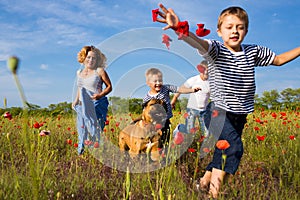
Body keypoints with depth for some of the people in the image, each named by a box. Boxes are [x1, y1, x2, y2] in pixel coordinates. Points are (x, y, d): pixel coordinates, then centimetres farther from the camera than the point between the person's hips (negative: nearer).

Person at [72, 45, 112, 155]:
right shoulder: (79, 72, 14)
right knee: (82, 128, 4)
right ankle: (81, 151, 12)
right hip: (83, 105, 5)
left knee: (95, 128, -12)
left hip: (97, 104, -5)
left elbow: (109, 86, 0)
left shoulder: (99, 71, -3)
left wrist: (100, 95, -16)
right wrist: (76, 100, 13)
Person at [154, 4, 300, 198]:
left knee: (225, 151, 12)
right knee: (235, 147, -25)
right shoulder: (216, 50, -8)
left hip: (240, 116, 6)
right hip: (218, 112, -6)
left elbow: (279, 59, 21)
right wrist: (180, 28, -51)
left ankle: (205, 180, 34)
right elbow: (199, 43, -30)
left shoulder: (253, 52, 8)